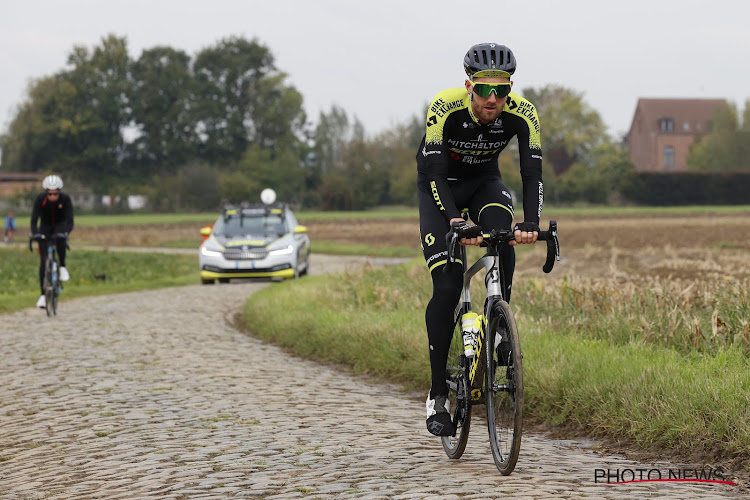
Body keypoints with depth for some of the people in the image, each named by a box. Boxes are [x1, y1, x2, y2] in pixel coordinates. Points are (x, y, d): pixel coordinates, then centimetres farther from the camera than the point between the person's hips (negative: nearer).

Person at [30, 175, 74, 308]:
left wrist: (66, 232, -50)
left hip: (60, 225, -1)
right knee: (44, 260, -9)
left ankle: (62, 267, -17)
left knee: (60, 238, -39)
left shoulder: (66, 199, -26)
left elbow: (69, 221, -30)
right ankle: (43, 295, -2)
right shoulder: (40, 199, -26)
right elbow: (34, 220, -29)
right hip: (45, 227, 1)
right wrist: (35, 234, -47)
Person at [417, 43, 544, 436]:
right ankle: (437, 395, -6)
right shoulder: (445, 107, -32)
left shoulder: (522, 113, -26)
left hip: (484, 182, 2)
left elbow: (532, 174, -29)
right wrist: (456, 222, -49)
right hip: (440, 186, -2)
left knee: (504, 241, -32)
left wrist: (531, 222, -46)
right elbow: (433, 173, -35)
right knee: (447, 287, -15)